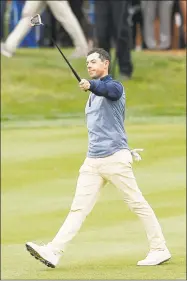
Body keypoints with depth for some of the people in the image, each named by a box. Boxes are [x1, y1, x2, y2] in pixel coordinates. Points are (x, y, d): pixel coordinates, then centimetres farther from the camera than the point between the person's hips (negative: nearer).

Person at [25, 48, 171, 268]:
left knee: (138, 204, -2)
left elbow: (107, 89, -32)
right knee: (78, 208, -1)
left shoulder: (115, 87, -6)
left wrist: (91, 86, -52)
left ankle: (160, 250, 7)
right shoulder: (93, 95, 19)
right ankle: (53, 252, -11)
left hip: (116, 159, -7)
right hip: (93, 161, 7)